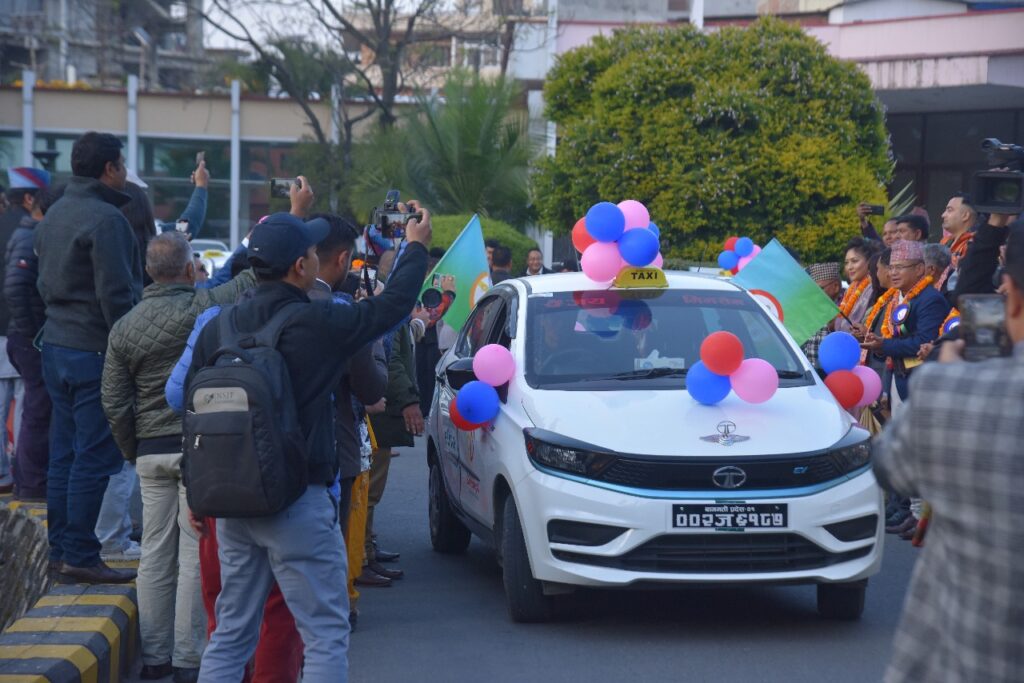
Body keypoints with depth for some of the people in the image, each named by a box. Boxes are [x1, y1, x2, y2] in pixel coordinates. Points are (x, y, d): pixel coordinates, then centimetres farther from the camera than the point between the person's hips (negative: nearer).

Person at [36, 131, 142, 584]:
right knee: (95, 456, -5)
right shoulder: (105, 218, -16)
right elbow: (116, 294, -19)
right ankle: (80, 556, -4)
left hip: (56, 346, 9)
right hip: (95, 351, -9)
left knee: (65, 453, 13)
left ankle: (60, 550, 17)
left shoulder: (54, 215, 14)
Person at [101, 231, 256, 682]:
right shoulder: (201, 307, -11)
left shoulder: (124, 329, 6)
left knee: (155, 552, 10)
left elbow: (114, 404, 7)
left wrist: (133, 454, 17)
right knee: (196, 553, -2)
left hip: (151, 452, 5)